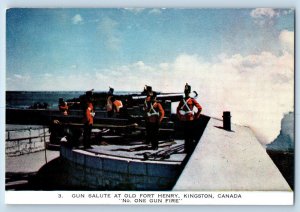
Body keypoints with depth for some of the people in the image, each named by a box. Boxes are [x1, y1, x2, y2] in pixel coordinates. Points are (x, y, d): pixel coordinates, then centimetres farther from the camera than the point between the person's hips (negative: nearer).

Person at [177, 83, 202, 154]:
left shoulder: (192, 100, -4)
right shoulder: (182, 100, 10)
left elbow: (200, 108, -7)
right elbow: (178, 109, 21)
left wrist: (196, 116, -6)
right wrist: (179, 116, 11)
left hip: (190, 120, -5)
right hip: (184, 120, 5)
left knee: (191, 134, -2)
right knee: (185, 134, 9)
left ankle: (191, 149, 3)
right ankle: (186, 148, 16)